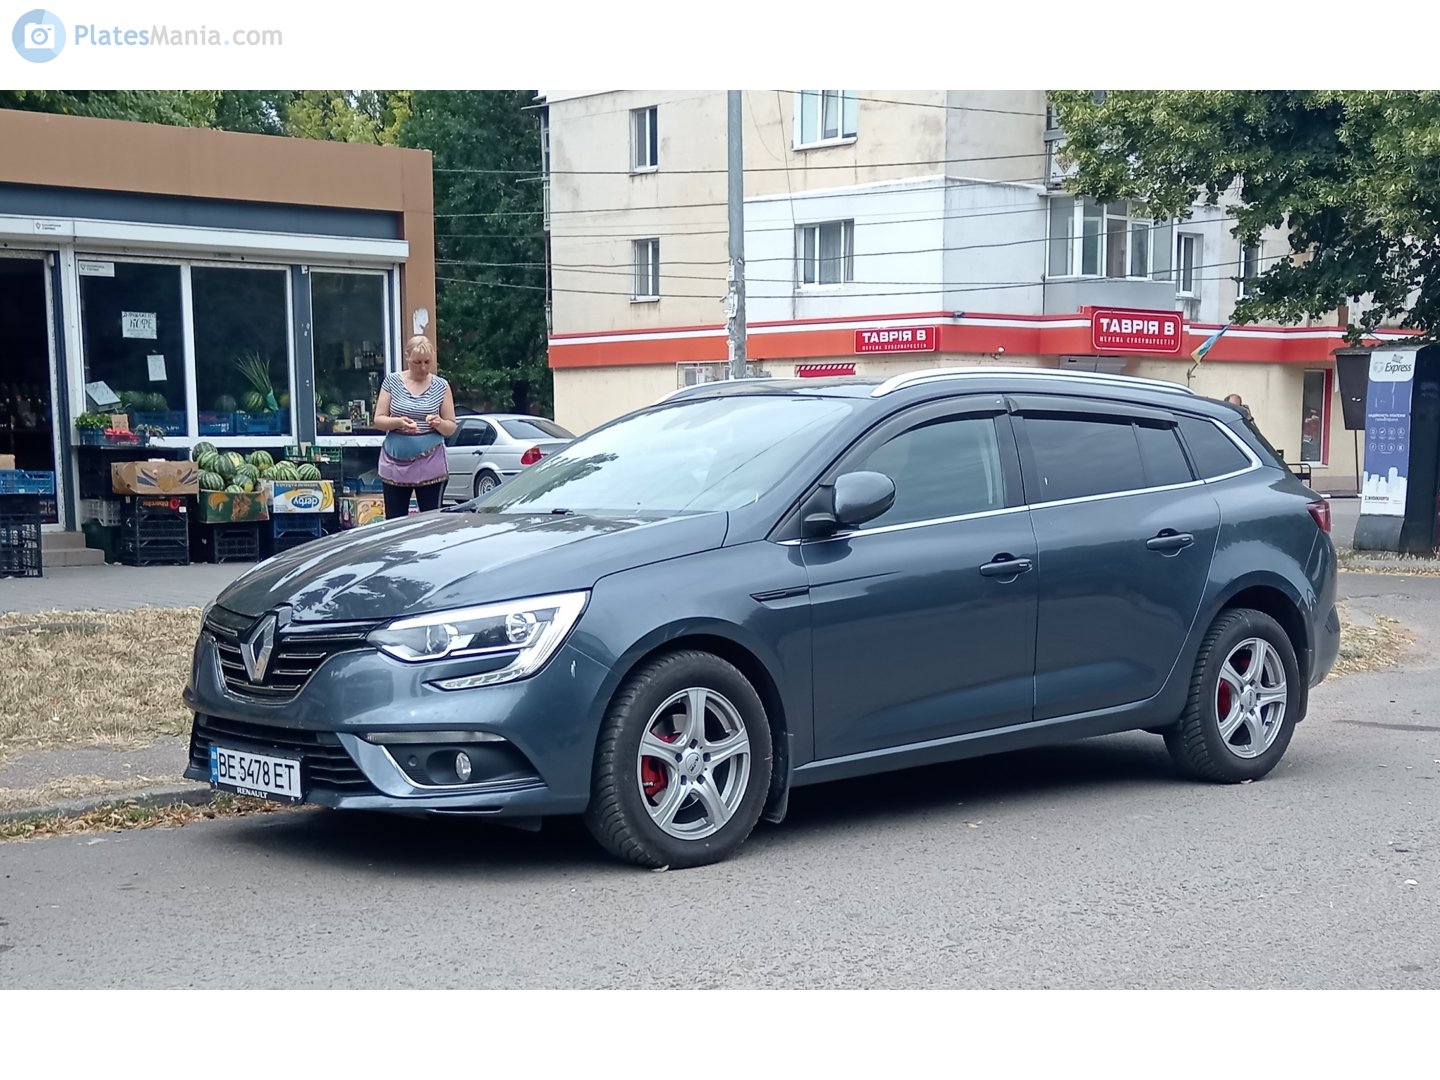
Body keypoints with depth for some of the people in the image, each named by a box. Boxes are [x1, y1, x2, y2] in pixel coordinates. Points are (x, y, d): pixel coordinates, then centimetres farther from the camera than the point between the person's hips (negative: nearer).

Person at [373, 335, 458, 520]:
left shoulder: (441, 386, 5)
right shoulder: (392, 381, 4)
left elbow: (451, 428, 7)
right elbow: (378, 420, 3)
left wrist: (439, 423, -16)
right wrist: (398, 422, -17)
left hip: (430, 466, -1)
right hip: (395, 464, 1)